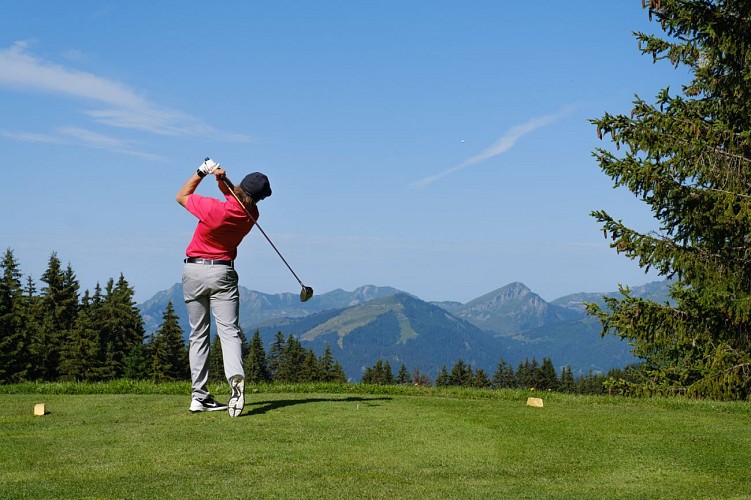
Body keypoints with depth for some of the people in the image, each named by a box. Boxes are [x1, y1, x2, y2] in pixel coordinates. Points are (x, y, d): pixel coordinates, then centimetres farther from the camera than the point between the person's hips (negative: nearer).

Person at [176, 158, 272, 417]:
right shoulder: (251, 215, -5)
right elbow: (234, 197, 12)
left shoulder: (214, 208, -18)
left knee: (198, 335, 7)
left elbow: (181, 196, 0)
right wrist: (223, 180, -9)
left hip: (193, 271, -1)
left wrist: (202, 172, 2)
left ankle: (199, 396, 4)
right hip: (222, 273, 1)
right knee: (229, 331, -6)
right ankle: (236, 378, -34)